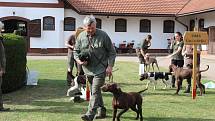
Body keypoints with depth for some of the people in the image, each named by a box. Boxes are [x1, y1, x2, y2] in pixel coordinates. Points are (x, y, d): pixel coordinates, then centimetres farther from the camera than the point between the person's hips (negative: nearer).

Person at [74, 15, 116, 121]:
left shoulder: (103, 35, -9)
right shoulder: (81, 37, 1)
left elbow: (112, 52, -3)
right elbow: (76, 51, 13)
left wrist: (110, 66, -11)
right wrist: (78, 60, -8)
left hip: (100, 69, -5)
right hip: (88, 69, 5)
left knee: (95, 91, -13)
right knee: (95, 91, 15)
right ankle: (101, 111, 28)